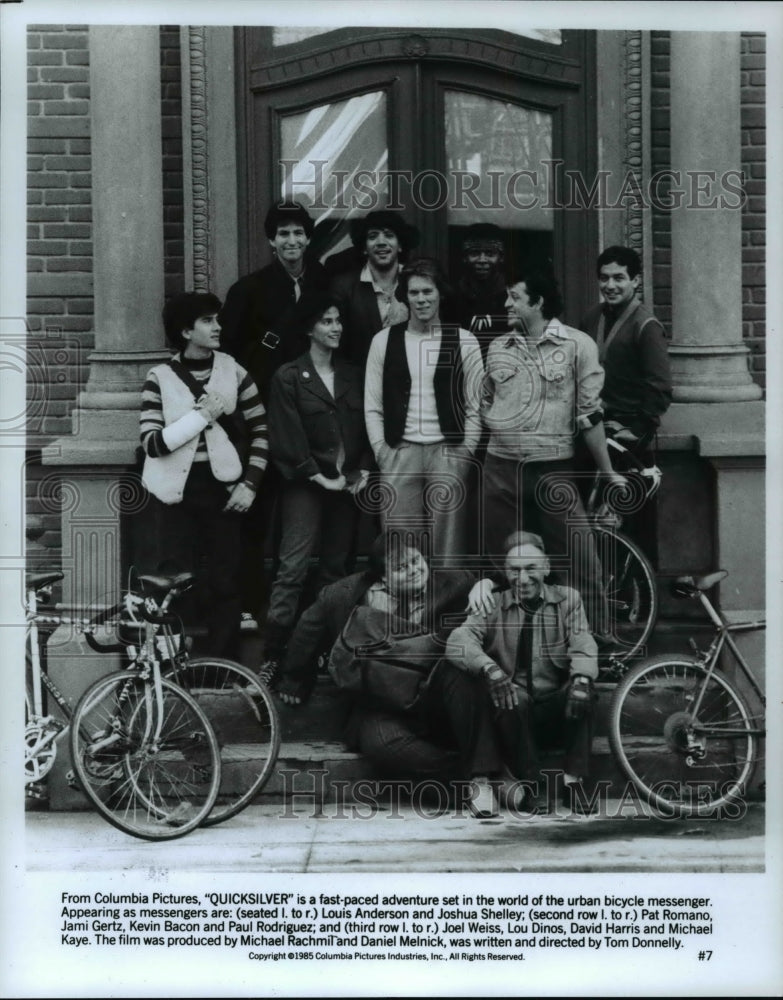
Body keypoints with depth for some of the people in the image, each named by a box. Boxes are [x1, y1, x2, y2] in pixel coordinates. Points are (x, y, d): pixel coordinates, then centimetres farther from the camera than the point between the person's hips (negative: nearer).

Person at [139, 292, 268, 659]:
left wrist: (250, 483, -3)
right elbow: (152, 442, -12)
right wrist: (202, 415, -17)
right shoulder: (160, 378, -4)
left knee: (226, 582, 6)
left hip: (222, 489, 2)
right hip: (176, 492, -1)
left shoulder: (233, 371, 1)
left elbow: (261, 430, 5)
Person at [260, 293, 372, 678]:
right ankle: (274, 656, -10)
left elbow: (365, 429, 14)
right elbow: (287, 439, -8)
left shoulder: (352, 375, 13)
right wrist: (320, 478, -11)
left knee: (336, 569, 7)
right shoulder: (288, 377, -2)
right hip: (307, 486, -5)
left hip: (348, 484, 5)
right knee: (292, 570, -11)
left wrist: (364, 469, -1)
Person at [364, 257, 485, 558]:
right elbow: (373, 406, 8)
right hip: (399, 455, 1)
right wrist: (382, 451, -1)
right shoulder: (384, 340, 7)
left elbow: (475, 405, 5)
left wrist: (464, 452, -3)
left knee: (447, 545, 2)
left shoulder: (464, 341, 4)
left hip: (448, 454, -1)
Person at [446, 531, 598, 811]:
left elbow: (583, 648, -9)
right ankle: (528, 785, -18)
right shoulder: (494, 605, 1)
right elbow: (457, 641, -15)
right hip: (515, 713, -1)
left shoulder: (567, 599, 5)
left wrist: (581, 680, -33)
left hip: (558, 711, 1)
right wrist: (490, 669, -35)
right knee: (514, 698, -33)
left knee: (581, 693, -29)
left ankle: (573, 781, -17)